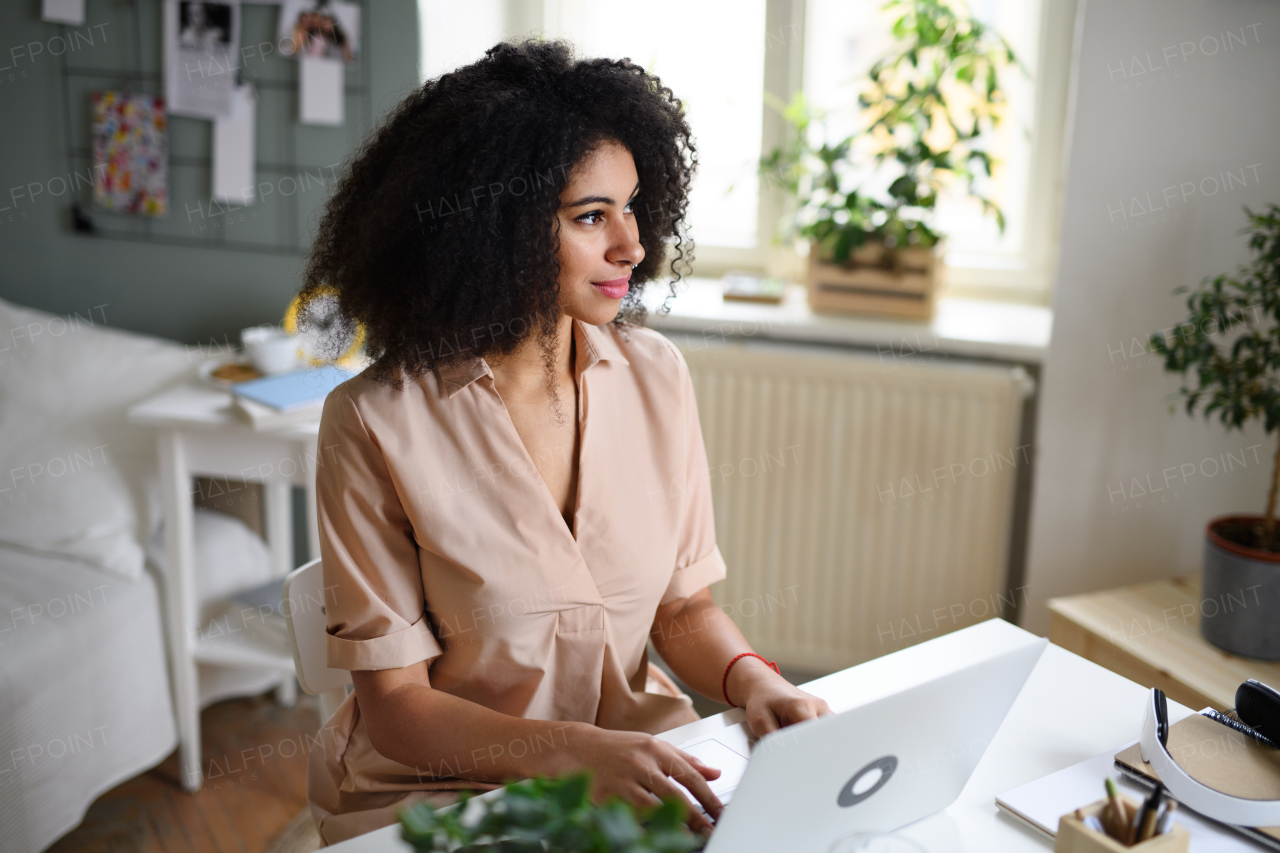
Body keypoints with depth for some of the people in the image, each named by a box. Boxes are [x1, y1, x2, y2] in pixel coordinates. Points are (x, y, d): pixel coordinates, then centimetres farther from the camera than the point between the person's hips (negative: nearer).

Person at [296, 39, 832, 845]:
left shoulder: (655, 375, -2)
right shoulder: (377, 423, -15)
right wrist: (577, 751, -26)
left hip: (638, 761, 4)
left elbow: (684, 603, 7)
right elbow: (394, 703, -12)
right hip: (438, 786, -3)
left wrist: (751, 680, -13)